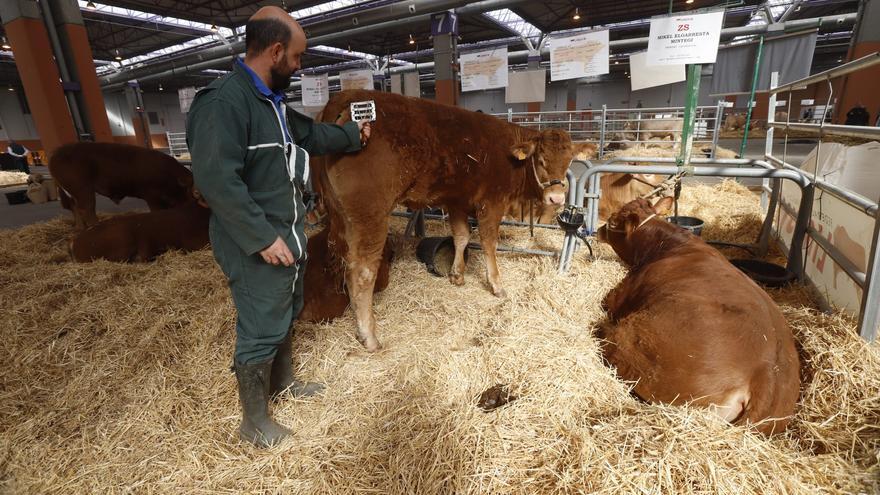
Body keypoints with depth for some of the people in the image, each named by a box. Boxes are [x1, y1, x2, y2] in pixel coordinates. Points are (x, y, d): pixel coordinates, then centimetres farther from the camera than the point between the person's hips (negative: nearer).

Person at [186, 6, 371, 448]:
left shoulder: (271, 100, 11)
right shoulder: (223, 102, -21)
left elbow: (309, 134, 27)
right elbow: (216, 180, -27)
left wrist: (352, 133, 36)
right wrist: (263, 237, -25)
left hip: (288, 234, 10)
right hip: (257, 247, -10)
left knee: (285, 315, 23)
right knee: (260, 331, 4)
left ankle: (282, 383, 46)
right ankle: (254, 421, 25)